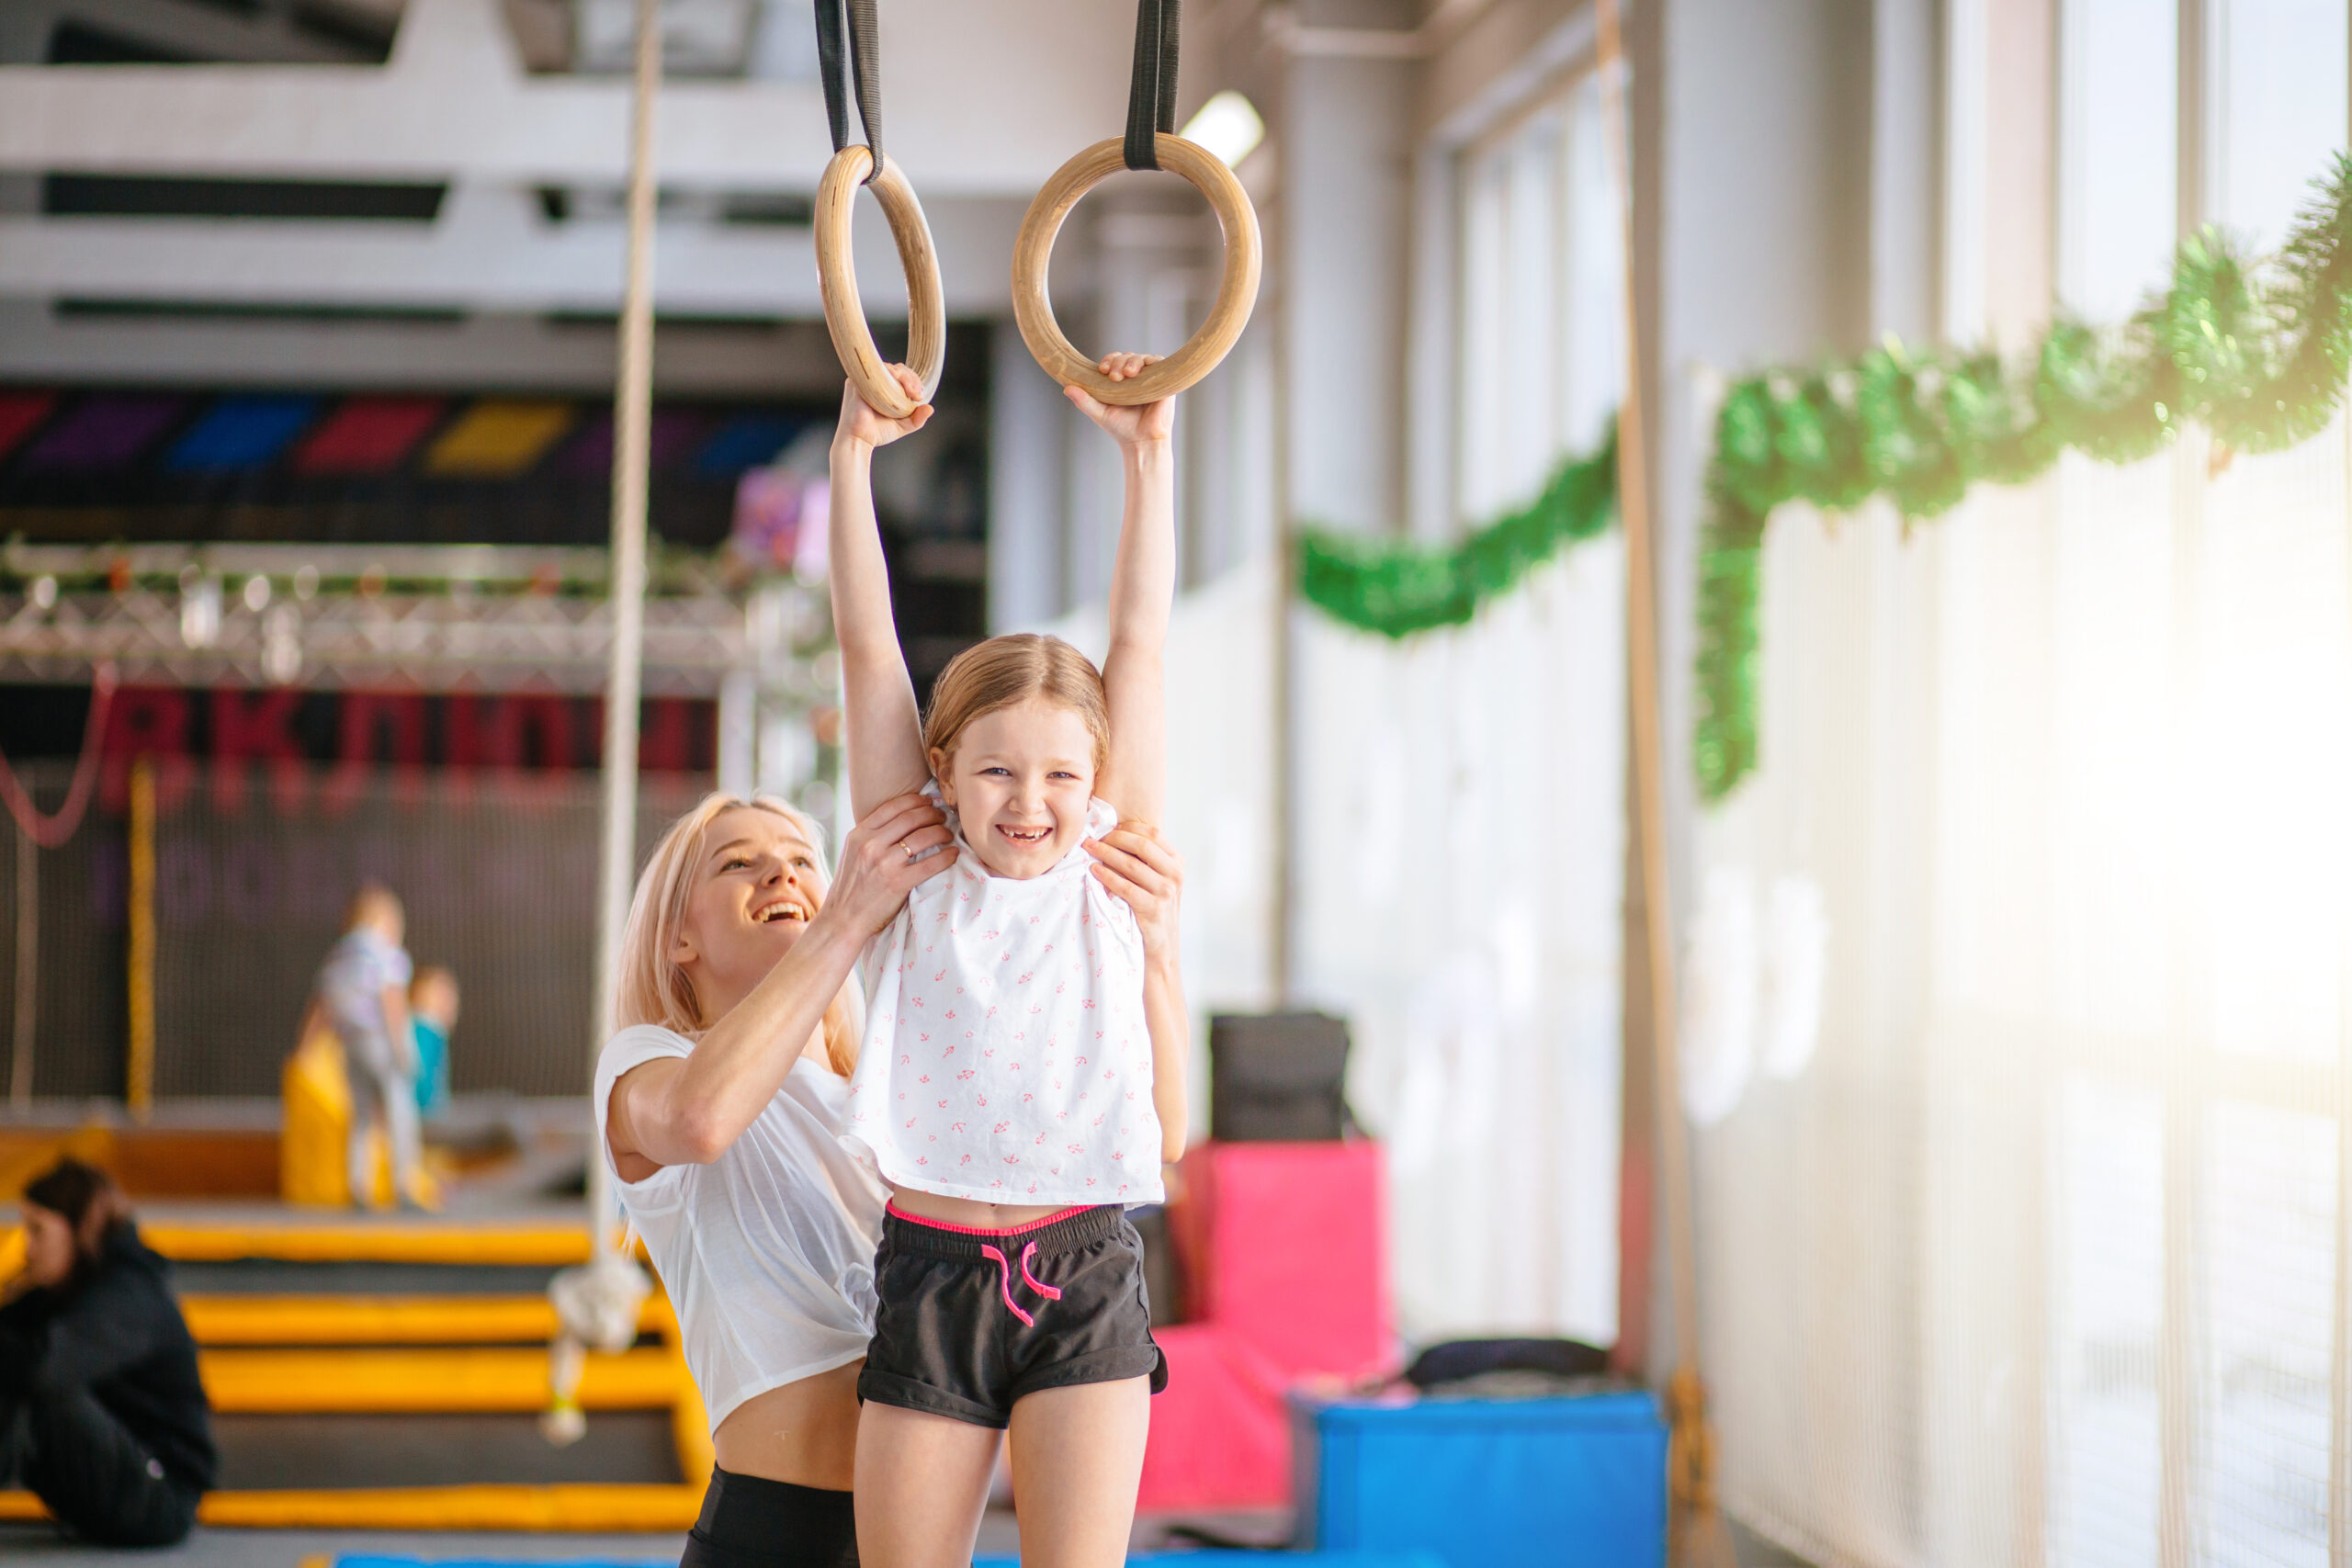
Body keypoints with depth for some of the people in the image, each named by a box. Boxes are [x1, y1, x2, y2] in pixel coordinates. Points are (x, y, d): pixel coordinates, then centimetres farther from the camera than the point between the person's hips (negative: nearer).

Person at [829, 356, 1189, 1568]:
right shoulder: (919, 873, 5)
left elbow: (1141, 651, 3)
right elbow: (866, 648, 2)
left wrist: (1148, 454, 0)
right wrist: (854, 454, -1)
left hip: (1084, 1283, 0)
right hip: (929, 1283, 1)